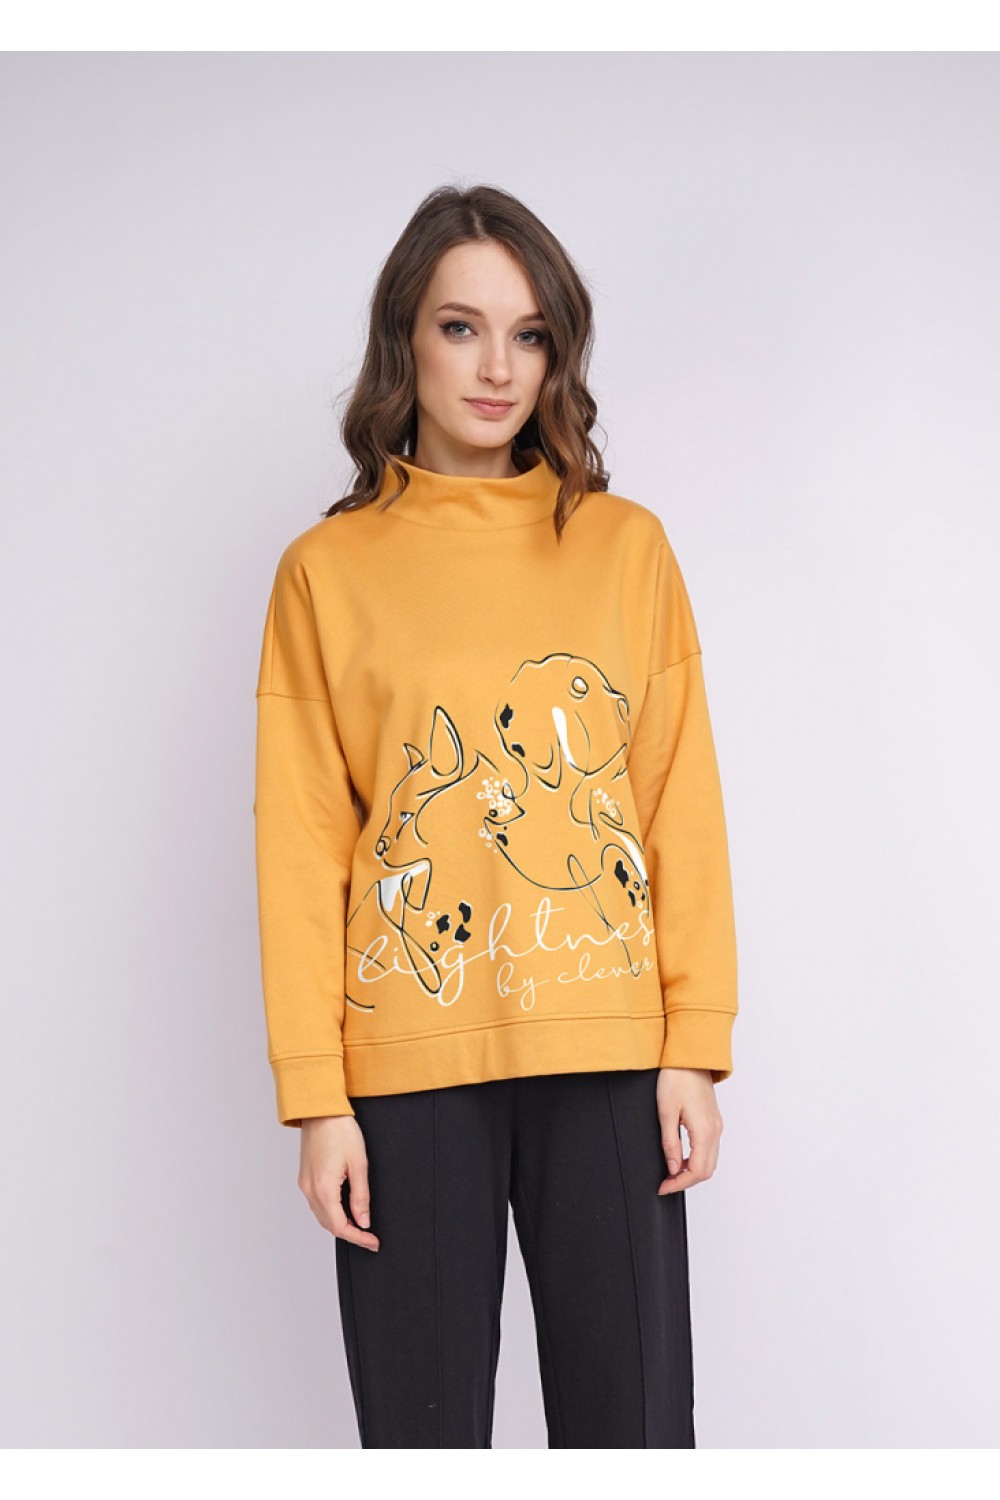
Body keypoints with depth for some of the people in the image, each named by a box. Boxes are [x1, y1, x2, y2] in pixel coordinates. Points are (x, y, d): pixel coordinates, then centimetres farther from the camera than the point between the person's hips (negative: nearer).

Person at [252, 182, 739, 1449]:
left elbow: (682, 808, 5)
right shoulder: (329, 568, 3)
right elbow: (301, 847, 1)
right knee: (421, 1429, 9)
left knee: (631, 1425, 6)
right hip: (409, 1061, 0)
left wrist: (695, 1045, -1)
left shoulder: (626, 546, 6)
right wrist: (315, 1094, -4)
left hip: (607, 1053, 1)